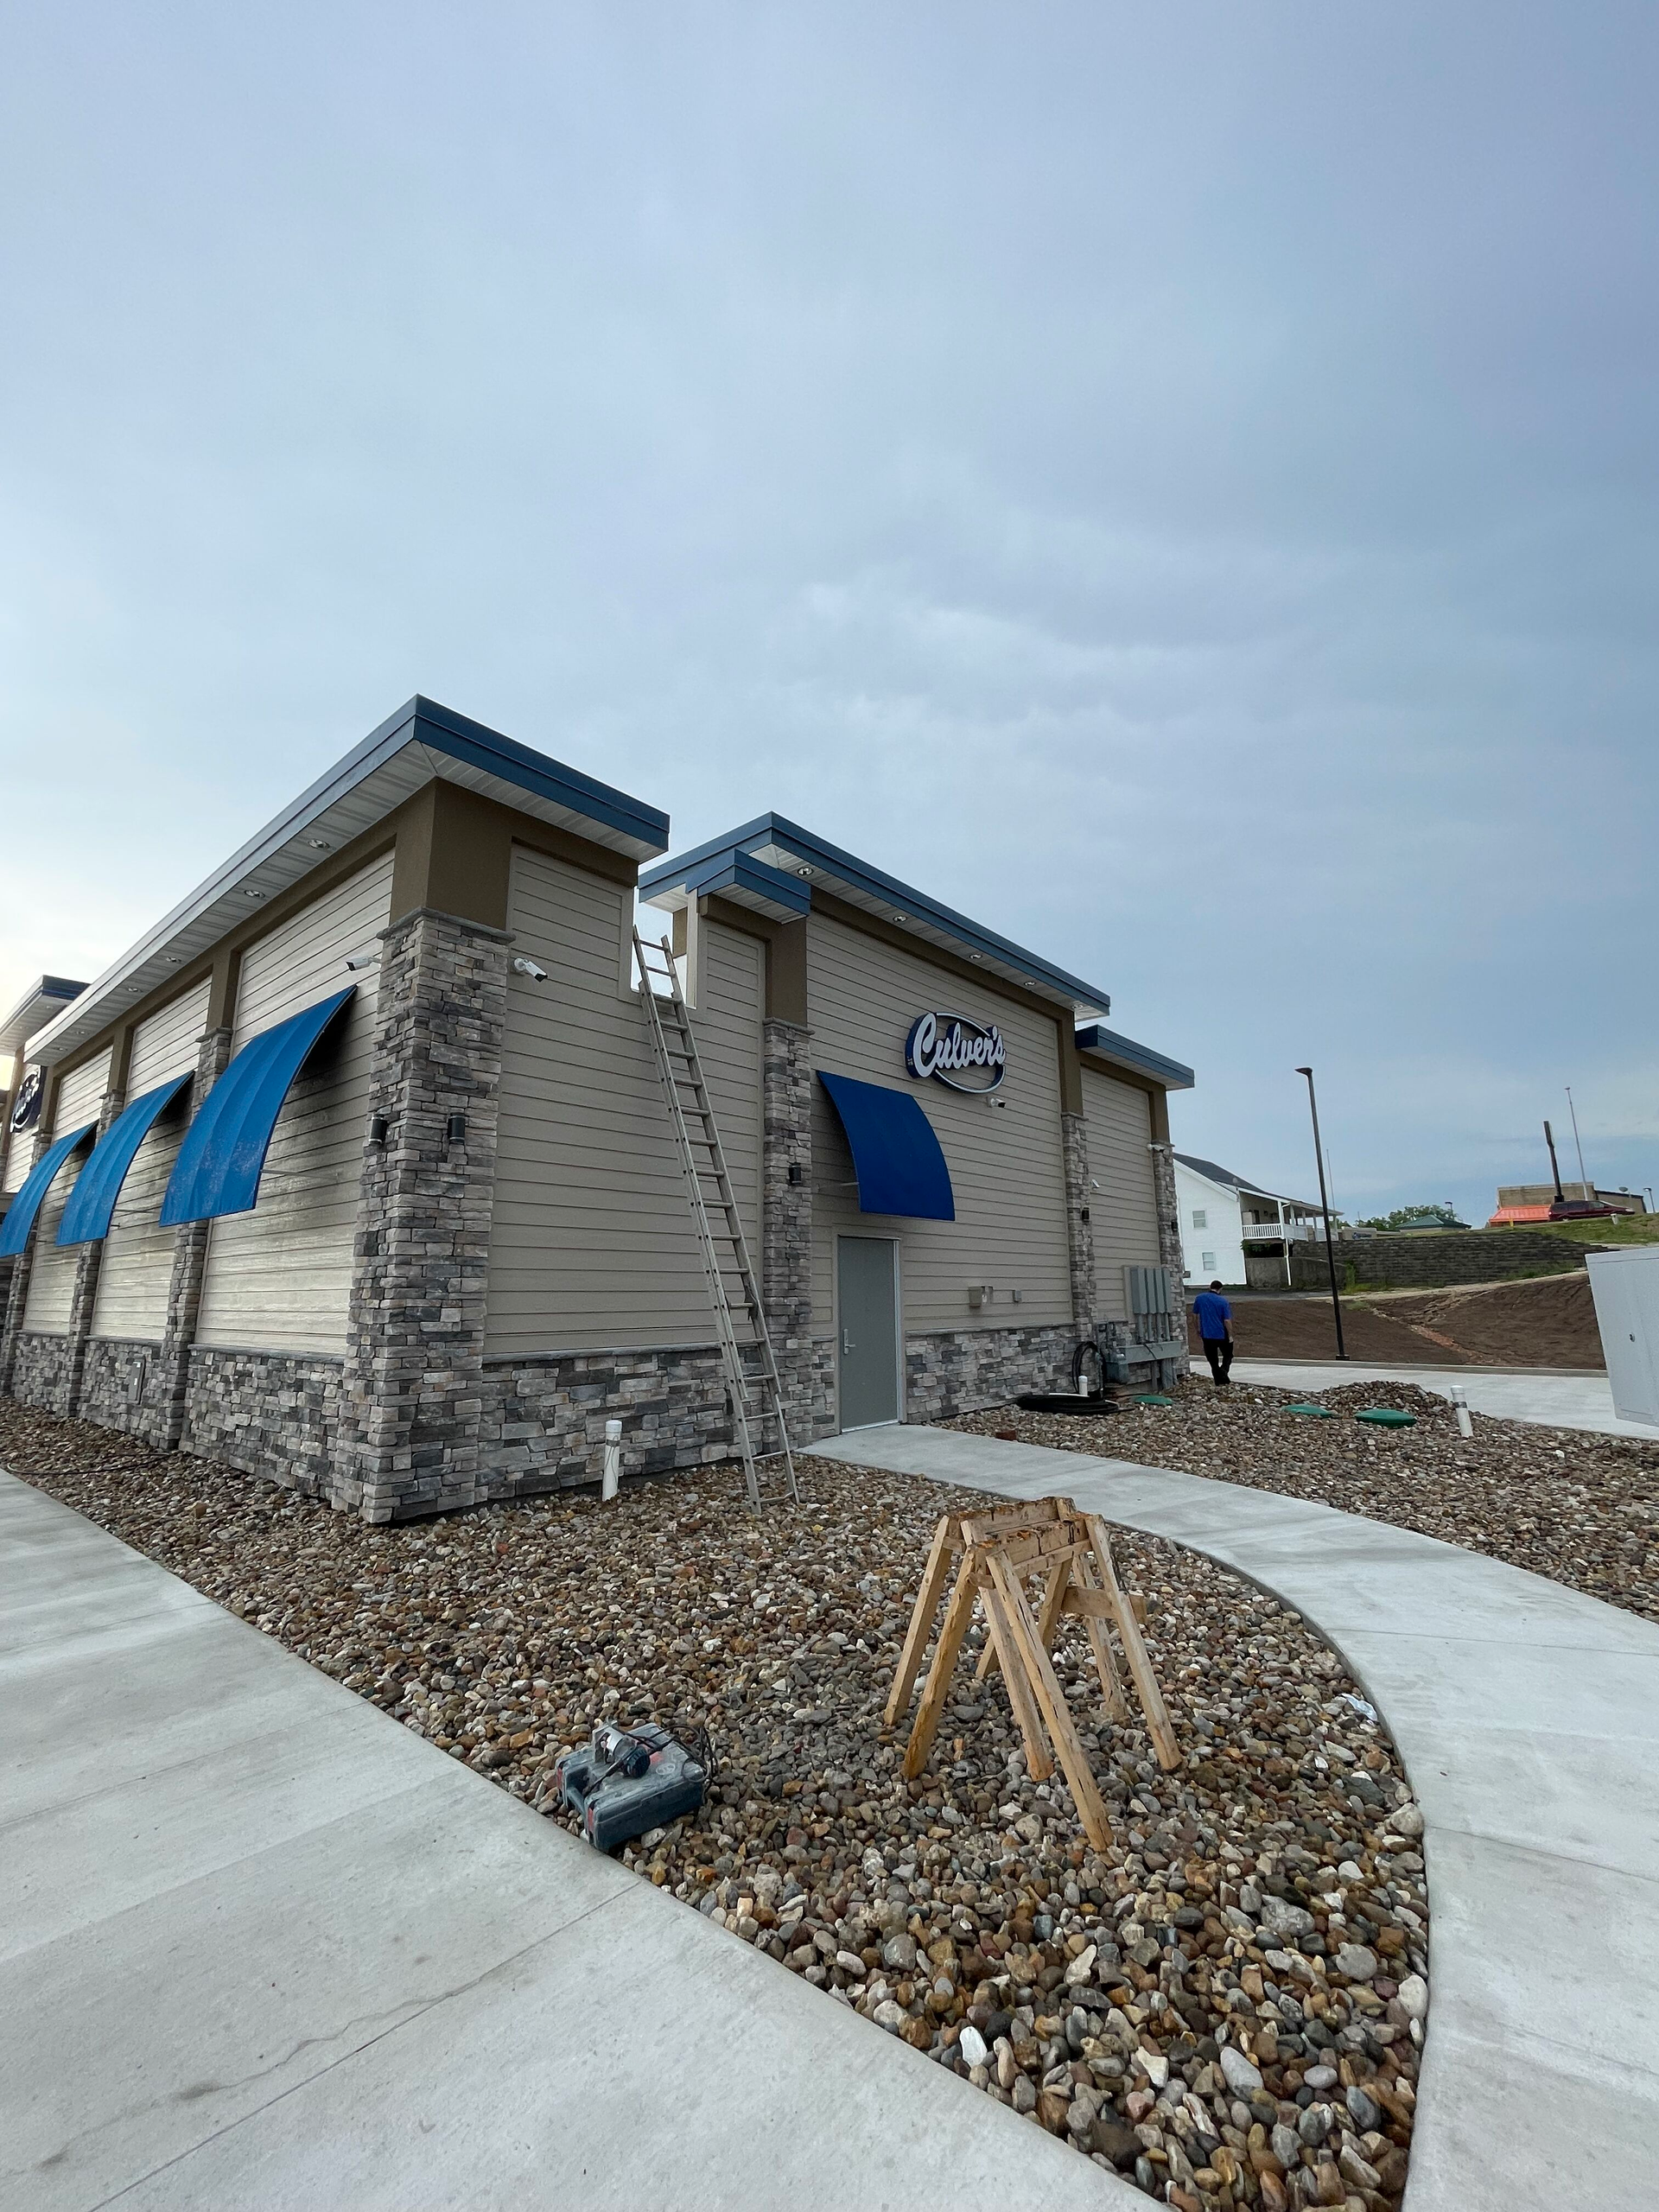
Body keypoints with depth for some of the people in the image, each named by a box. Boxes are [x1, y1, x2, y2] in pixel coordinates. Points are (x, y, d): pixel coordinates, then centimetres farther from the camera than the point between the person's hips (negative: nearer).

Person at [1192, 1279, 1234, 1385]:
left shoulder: (1199, 1298, -1)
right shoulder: (1223, 1301, -10)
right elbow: (1227, 1321, -11)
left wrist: (1198, 1333, 14)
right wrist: (1230, 1336, 1)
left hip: (1207, 1336, 2)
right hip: (1222, 1335, -2)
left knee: (1213, 1361, 12)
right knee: (1228, 1356, 18)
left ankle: (1218, 1384, 13)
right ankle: (1223, 1372, -8)